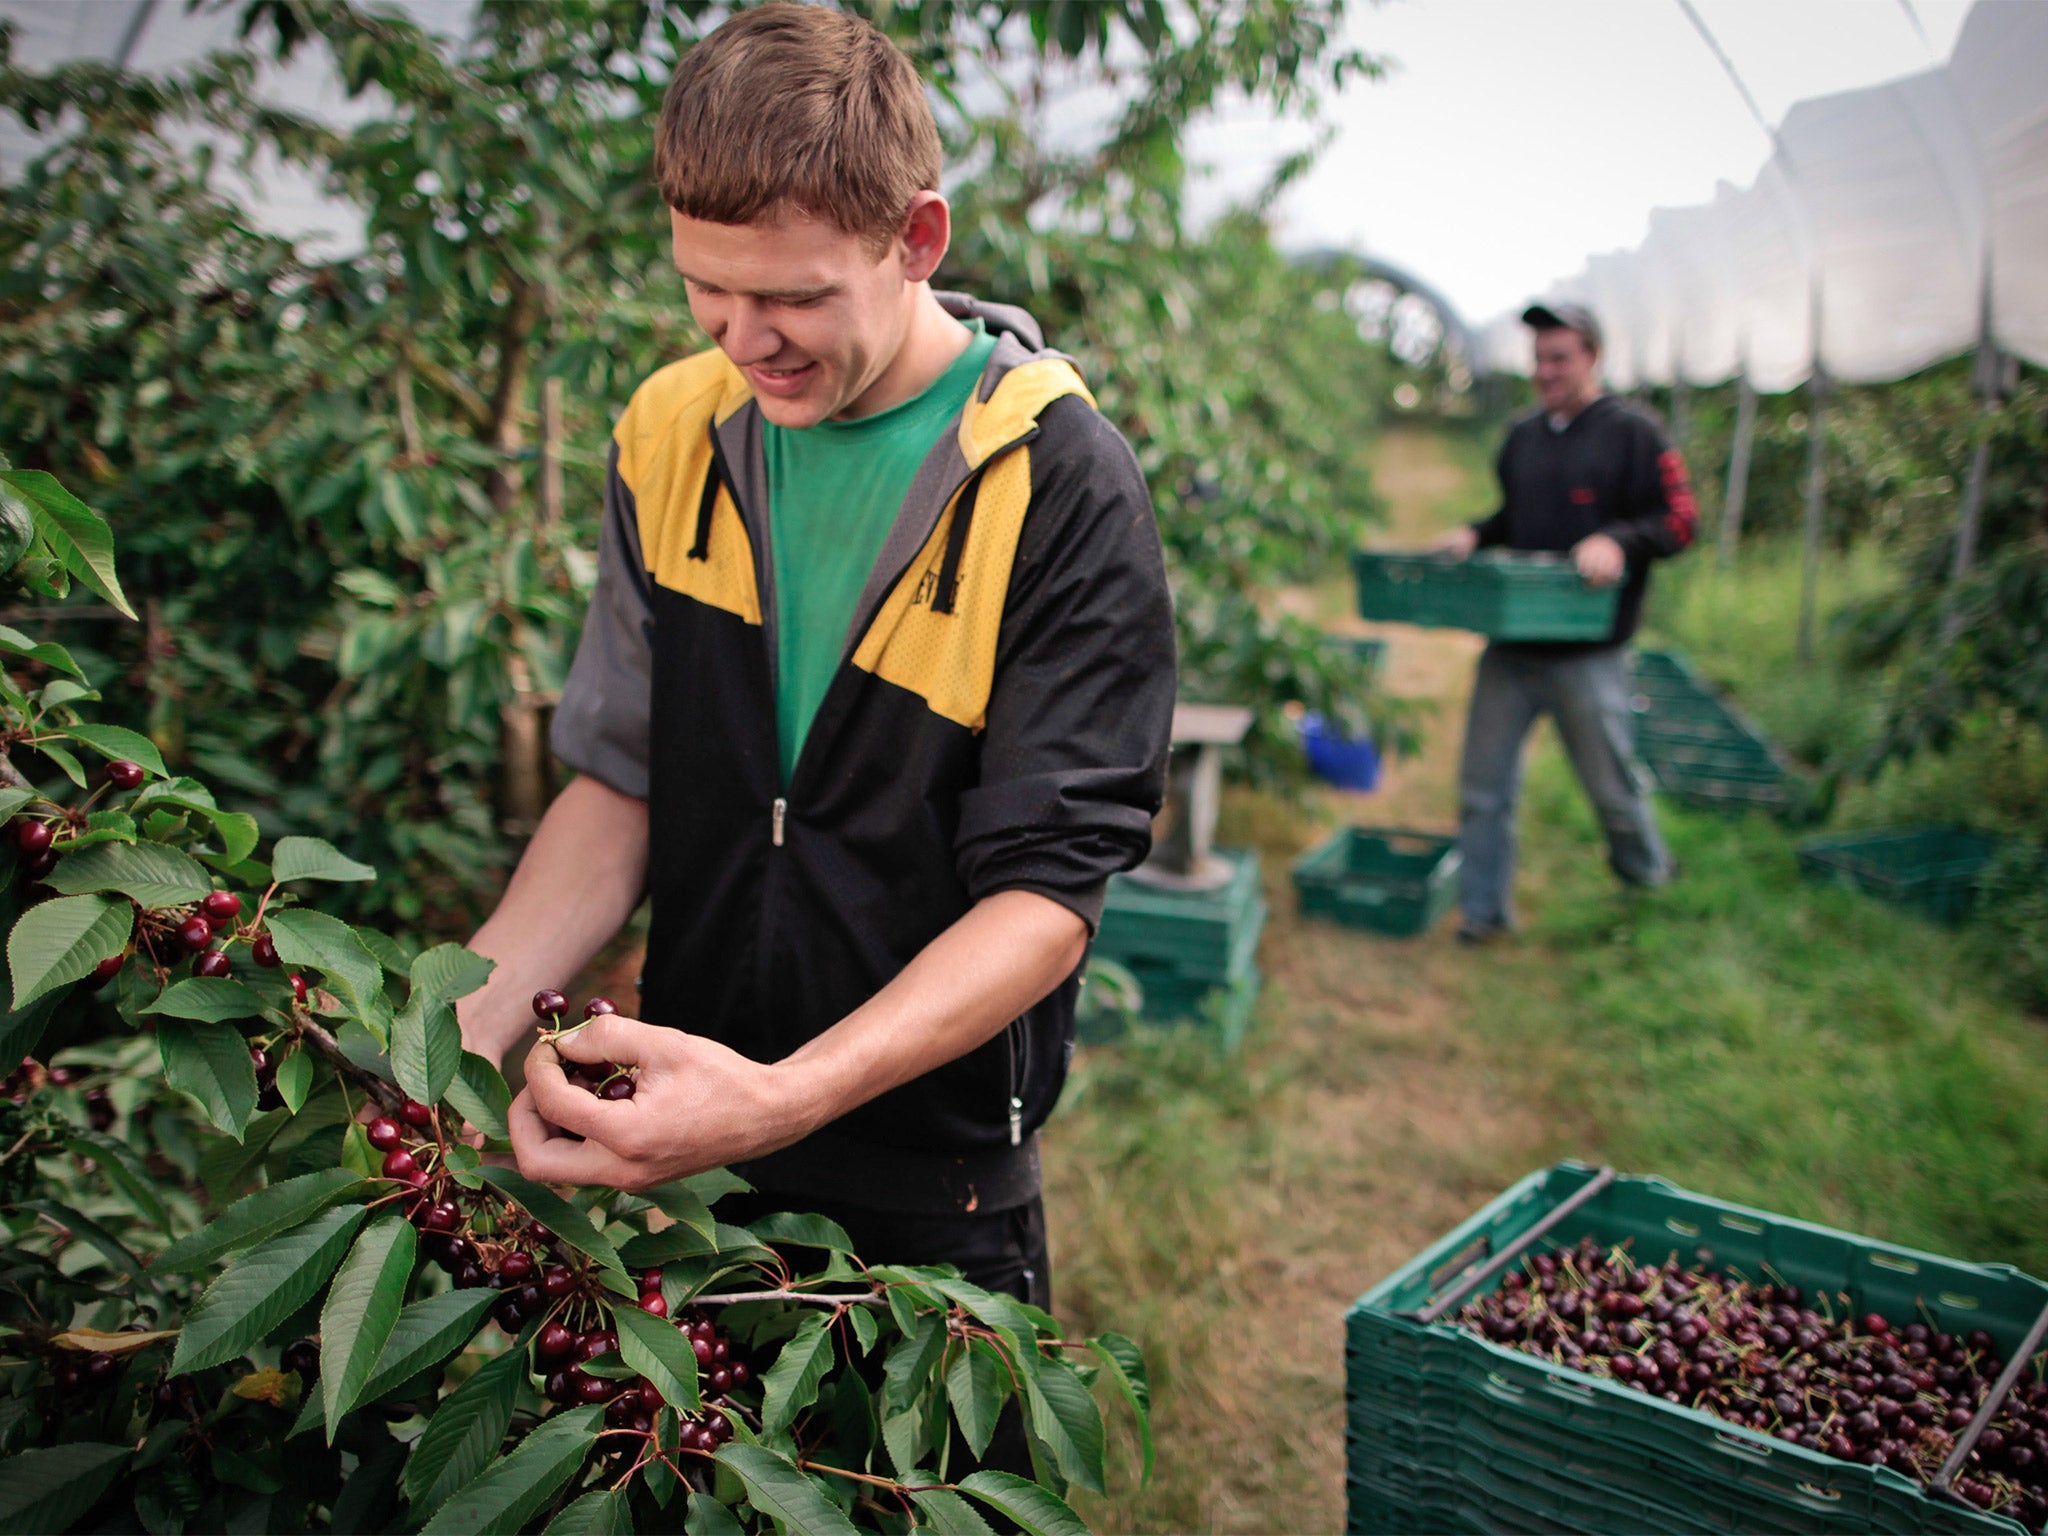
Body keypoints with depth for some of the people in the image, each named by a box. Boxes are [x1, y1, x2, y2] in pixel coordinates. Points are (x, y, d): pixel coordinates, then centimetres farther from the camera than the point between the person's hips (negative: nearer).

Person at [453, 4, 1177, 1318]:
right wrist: (467, 1016, -13)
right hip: (679, 1157, 4)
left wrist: (780, 1099, -31)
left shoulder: (1064, 485, -17)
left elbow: (1046, 895, -19)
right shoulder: (669, 435, -2)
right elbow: (622, 779, 2)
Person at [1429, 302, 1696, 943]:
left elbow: (1678, 522, -7)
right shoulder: (1523, 437, 14)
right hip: (1510, 644, 5)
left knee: (1611, 781, 10)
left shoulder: (1632, 433, -4)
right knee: (1484, 780, 5)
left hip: (1587, 654, -5)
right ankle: (1483, 908, 16)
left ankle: (1647, 870, 38)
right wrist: (1474, 535, 6)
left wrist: (1618, 541, -24)